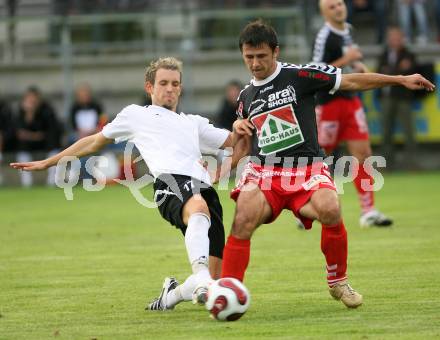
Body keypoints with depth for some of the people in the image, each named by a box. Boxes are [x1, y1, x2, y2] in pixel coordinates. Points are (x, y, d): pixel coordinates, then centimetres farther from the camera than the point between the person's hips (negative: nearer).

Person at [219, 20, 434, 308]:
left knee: (330, 210, -31)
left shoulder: (299, 76, 1)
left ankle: (338, 282, -7)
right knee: (243, 220, -27)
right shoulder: (246, 97, 16)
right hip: (263, 170, 3)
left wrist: (401, 80, -1)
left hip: (307, 169, -3)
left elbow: (352, 81, 2)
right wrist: (239, 129, 6)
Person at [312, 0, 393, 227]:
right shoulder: (324, 37, -15)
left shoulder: (347, 30, 11)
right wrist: (345, 60, -24)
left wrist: (358, 66, 9)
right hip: (328, 103, -7)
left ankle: (368, 211, -2)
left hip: (350, 99, 7)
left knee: (362, 153, -2)